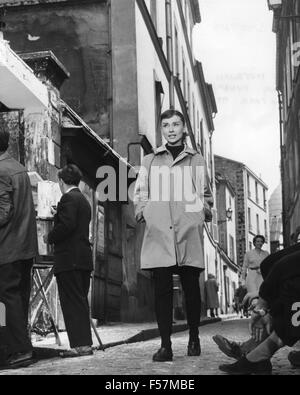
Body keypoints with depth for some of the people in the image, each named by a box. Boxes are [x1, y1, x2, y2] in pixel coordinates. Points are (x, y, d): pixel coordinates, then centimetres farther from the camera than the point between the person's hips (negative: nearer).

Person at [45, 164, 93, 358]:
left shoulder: (68, 198, -9)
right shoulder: (84, 200, 19)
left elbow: (67, 225, -21)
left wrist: (50, 238, -7)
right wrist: (57, 215, 27)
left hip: (69, 259, -9)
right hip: (84, 258, 9)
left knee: (72, 302, -8)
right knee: (81, 301, 12)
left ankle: (80, 344, -9)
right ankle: (86, 343, 15)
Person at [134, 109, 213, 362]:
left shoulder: (196, 160, 15)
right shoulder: (150, 161, 17)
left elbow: (206, 195, 17)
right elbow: (140, 194, 18)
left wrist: (201, 210, -1)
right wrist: (142, 210, 0)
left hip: (189, 234, 0)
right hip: (159, 232, 0)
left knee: (191, 287, 4)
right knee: (162, 289, -4)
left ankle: (194, 339, 19)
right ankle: (165, 345, -1)